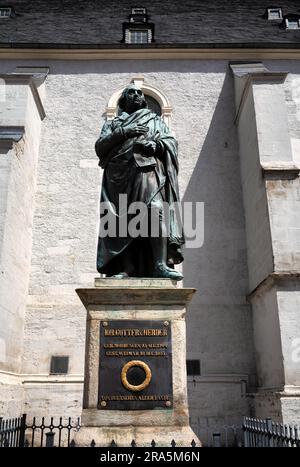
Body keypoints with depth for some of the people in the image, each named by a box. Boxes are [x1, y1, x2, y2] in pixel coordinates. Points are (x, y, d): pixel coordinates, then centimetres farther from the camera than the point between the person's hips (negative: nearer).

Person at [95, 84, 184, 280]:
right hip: (120, 174, 2)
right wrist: (123, 132, -1)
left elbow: (172, 142, 17)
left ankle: (161, 264, -34)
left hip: (148, 169, -1)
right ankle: (124, 269, -20)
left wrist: (155, 144, -5)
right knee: (122, 219, -15)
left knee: (156, 209, -27)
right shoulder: (113, 123, 29)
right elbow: (100, 146, 12)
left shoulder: (155, 120, 30)